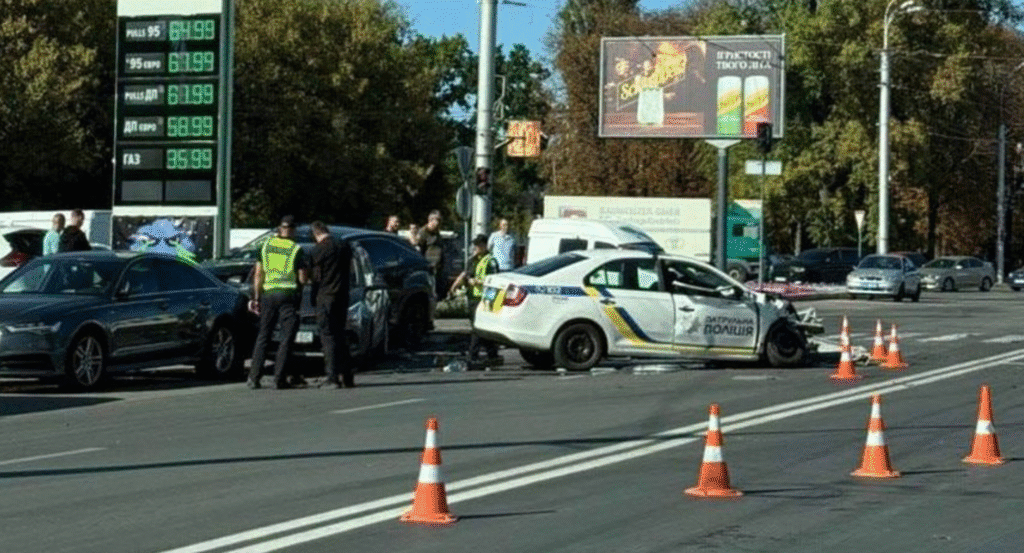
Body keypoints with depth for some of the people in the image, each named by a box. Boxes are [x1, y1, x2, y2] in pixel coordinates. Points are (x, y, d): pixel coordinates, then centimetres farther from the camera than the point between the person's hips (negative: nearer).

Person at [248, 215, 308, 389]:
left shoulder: (266, 246, 7)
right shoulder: (296, 250, -4)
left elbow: (258, 275, 7)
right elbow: (302, 279, -4)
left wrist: (256, 298, 11)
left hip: (268, 294, 3)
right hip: (288, 295, -3)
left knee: (263, 337, 9)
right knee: (287, 338, 1)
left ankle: (254, 377, 5)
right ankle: (279, 379, -4)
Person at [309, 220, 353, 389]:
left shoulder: (318, 250, -10)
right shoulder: (344, 246, 7)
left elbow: (315, 276, -8)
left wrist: (313, 297, 8)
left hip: (325, 297, -6)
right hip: (343, 296, 6)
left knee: (328, 337, -5)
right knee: (340, 336, 14)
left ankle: (332, 377, -11)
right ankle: (347, 377, 14)